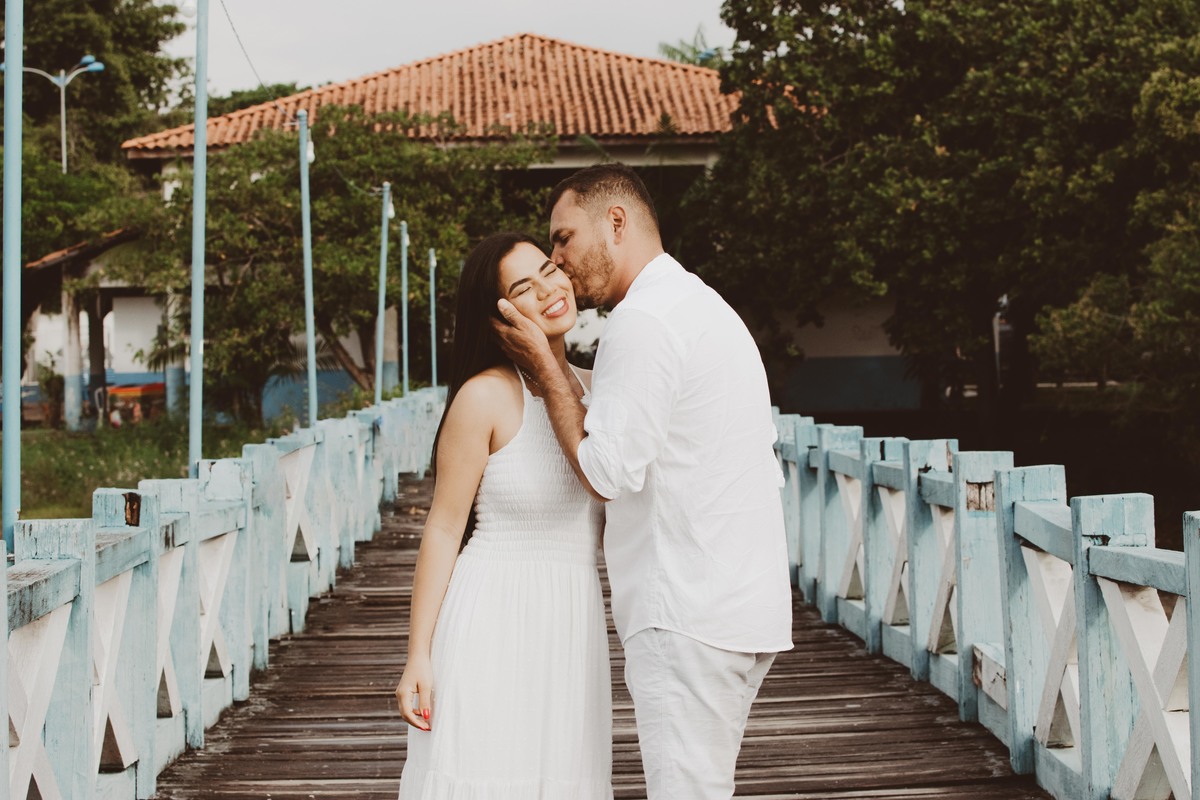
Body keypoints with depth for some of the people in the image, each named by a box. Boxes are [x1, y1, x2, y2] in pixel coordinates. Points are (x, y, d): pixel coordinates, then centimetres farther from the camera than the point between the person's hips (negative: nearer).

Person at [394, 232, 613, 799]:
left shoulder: (595, 390, 9)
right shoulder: (486, 396, -9)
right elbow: (443, 529, -9)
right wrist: (418, 657, -11)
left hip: (574, 624, 6)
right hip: (494, 621, -5)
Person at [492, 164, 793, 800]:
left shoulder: (643, 321, -12)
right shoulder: (705, 306, 20)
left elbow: (606, 471, -14)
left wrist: (543, 367, -6)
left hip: (688, 616, -10)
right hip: (745, 605, 10)